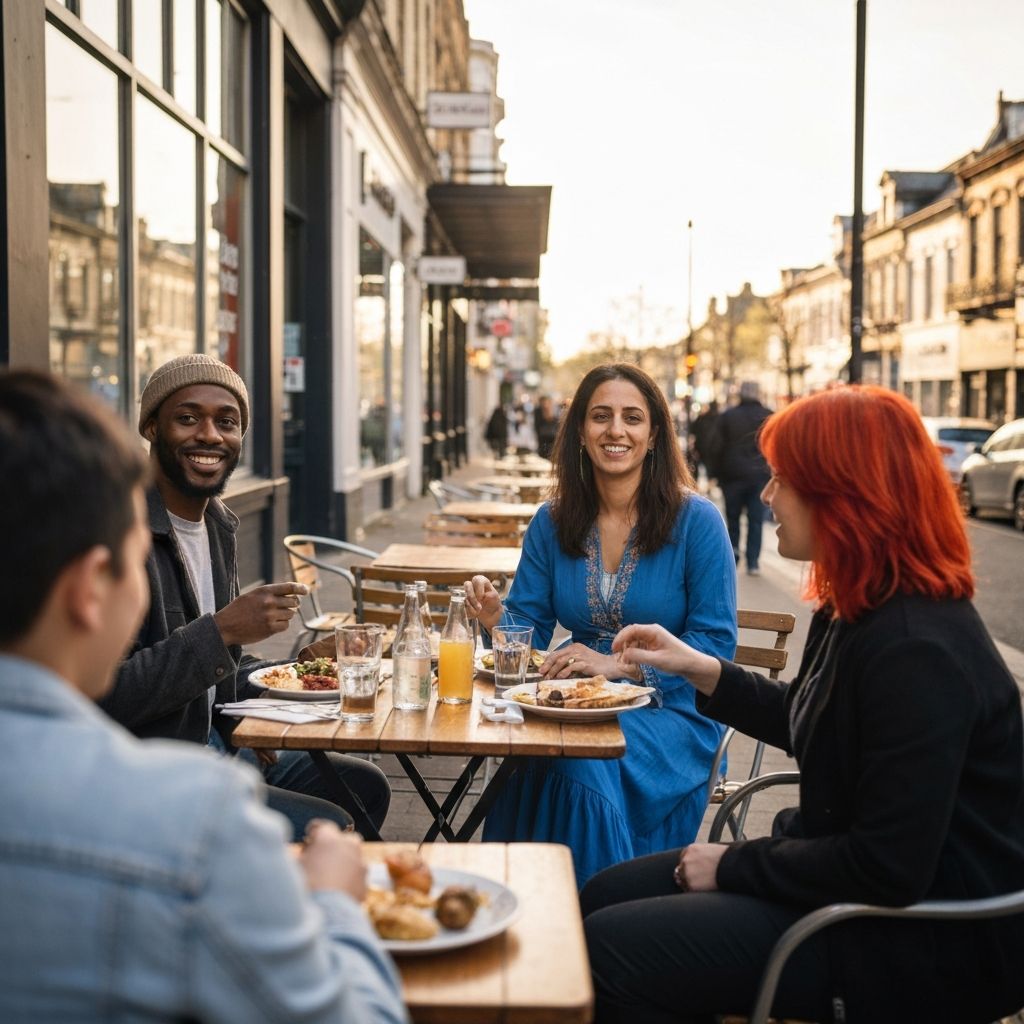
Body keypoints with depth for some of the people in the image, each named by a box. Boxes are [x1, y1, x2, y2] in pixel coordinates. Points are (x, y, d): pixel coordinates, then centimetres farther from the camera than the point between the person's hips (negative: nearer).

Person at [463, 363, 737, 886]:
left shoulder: (696, 520, -4)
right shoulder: (553, 522, 9)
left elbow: (715, 642, -8)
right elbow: (530, 631, 9)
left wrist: (620, 665, -21)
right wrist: (497, 620, -15)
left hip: (669, 713, -3)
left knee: (584, 770, -33)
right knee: (527, 764, -30)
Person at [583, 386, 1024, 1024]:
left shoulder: (918, 650, -28)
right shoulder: (855, 611, 4)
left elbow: (889, 869, -28)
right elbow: (806, 725, 22)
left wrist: (734, 866, -15)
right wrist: (699, 668, 10)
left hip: (922, 943, -10)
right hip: (844, 874, 10)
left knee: (610, 949, -16)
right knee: (603, 897, 9)